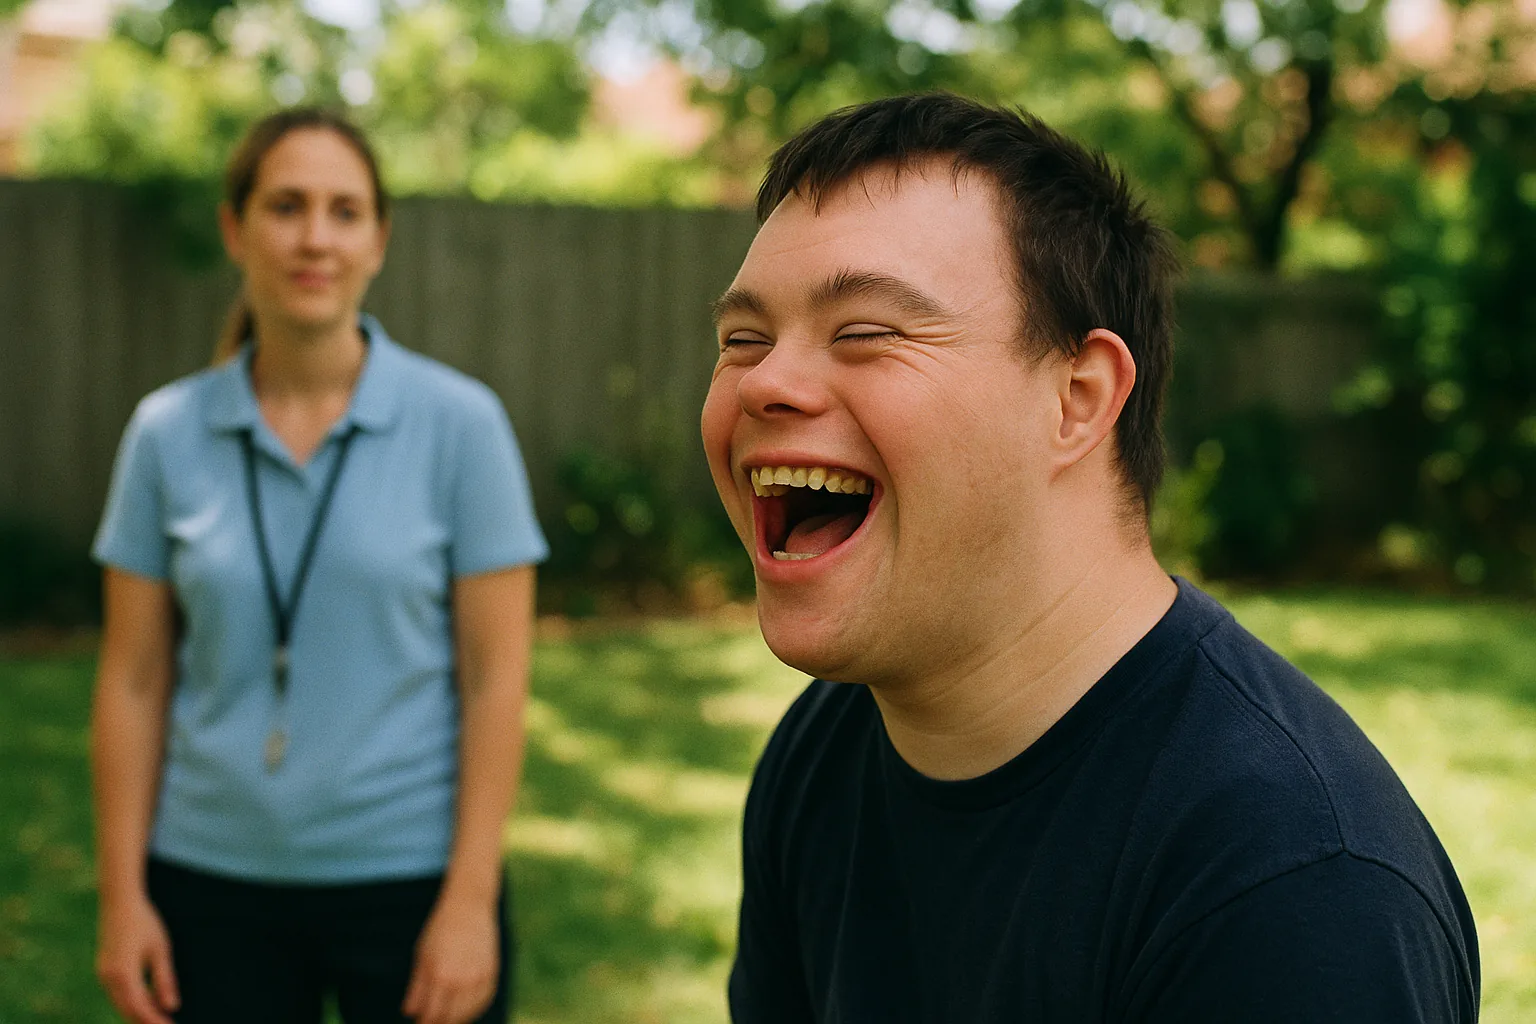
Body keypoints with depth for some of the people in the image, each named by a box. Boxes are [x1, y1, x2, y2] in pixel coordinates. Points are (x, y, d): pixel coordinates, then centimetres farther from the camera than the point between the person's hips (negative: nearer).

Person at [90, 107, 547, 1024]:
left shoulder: (459, 422, -5)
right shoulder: (168, 433, 1)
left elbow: (495, 678, -6)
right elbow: (133, 681, 4)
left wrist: (471, 899, -10)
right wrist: (123, 895, 0)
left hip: (408, 878, -2)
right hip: (215, 880, 2)